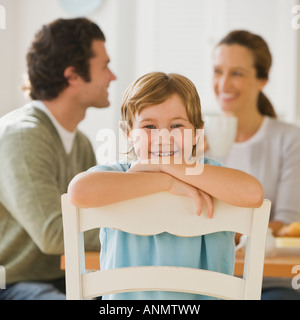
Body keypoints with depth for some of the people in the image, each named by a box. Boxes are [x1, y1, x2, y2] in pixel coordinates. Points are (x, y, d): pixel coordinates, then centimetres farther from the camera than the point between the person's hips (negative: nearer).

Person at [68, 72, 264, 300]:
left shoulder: (211, 171, 4)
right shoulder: (118, 173, 2)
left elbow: (253, 194, -17)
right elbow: (79, 191, -20)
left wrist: (164, 166, -13)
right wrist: (168, 182, -16)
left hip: (203, 293, 1)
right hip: (127, 295, 0)